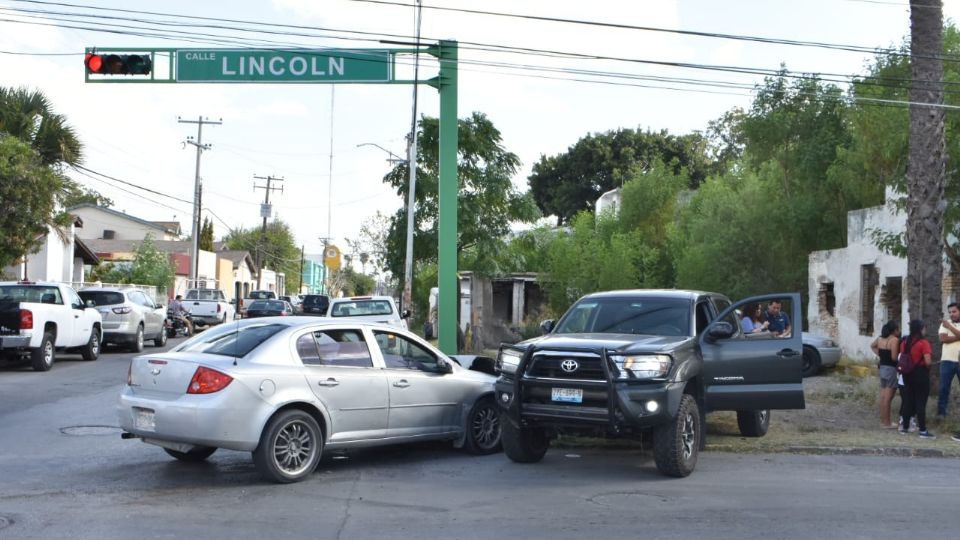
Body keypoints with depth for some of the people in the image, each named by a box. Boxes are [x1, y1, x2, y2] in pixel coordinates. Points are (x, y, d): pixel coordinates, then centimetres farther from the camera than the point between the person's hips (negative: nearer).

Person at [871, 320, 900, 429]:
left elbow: (872, 346, 27)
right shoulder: (894, 340, -16)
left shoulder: (880, 339, 7)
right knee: (888, 398, -3)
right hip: (891, 369, -8)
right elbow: (894, 357, -23)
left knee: (883, 397, 13)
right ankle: (887, 423, 2)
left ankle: (883, 420, 20)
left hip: (882, 368, 8)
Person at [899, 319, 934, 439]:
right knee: (921, 403, -3)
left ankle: (904, 427, 18)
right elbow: (927, 362, -20)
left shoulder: (904, 342, 7)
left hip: (907, 374, 6)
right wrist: (927, 367, -1)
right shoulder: (924, 343, -14)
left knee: (908, 401, 14)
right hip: (921, 374, -6)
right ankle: (923, 431, -1)